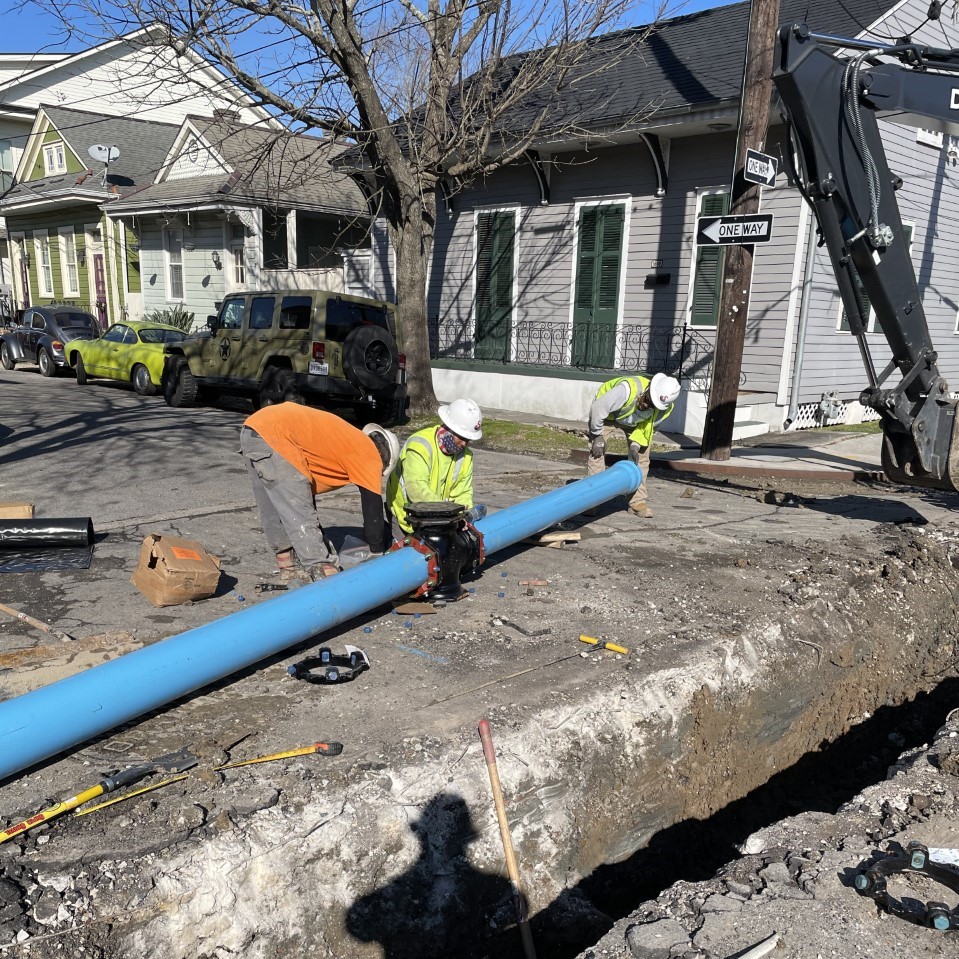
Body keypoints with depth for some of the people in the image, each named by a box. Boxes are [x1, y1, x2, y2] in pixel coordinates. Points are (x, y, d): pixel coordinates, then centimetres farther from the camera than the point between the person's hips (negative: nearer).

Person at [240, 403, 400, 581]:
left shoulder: (345, 443, 28)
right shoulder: (368, 453, 6)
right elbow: (373, 510, 6)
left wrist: (317, 541, 39)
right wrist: (378, 553, 18)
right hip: (274, 435, -10)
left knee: (274, 513, 19)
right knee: (301, 518, -4)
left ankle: (289, 566, 30)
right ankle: (324, 574, 0)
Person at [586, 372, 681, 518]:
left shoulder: (664, 407, -27)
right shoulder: (628, 389, -45)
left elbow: (648, 425, -9)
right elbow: (598, 408, -35)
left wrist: (635, 445, -22)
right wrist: (597, 436, -25)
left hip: (634, 420, 4)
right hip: (606, 413, -4)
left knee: (641, 456, -4)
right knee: (597, 453, -14)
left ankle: (637, 502, 4)